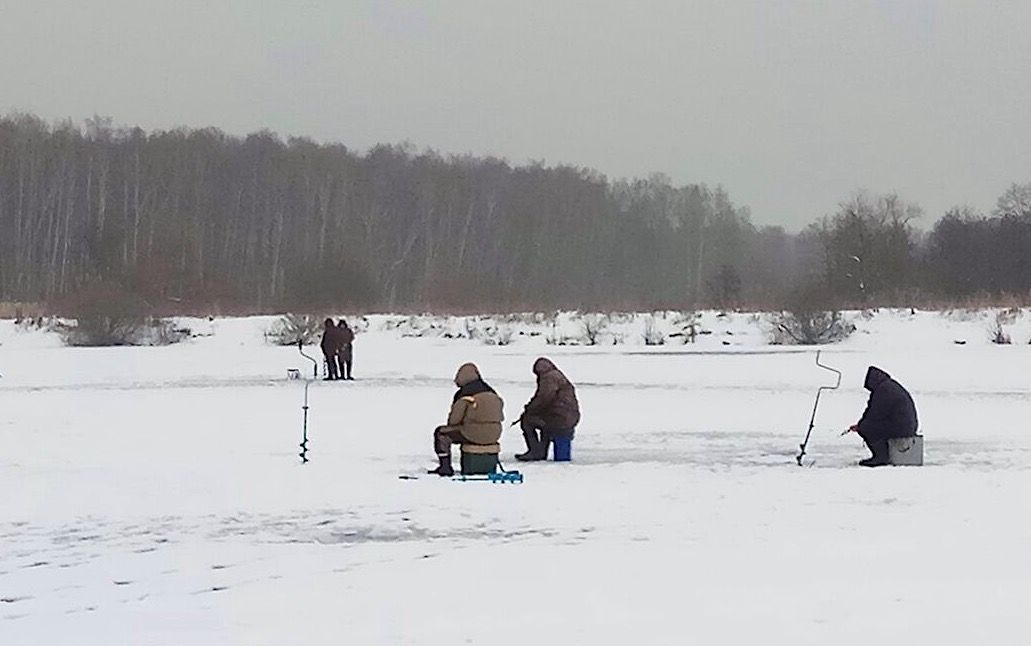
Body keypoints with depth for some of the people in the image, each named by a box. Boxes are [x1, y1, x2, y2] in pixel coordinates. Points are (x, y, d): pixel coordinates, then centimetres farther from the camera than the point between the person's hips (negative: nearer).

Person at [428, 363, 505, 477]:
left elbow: (453, 419, -7)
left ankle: (445, 467, 10)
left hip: (473, 435, -6)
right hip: (493, 436, 6)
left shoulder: (462, 395, -11)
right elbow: (500, 417, 16)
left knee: (441, 433, 12)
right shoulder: (491, 392, 9)